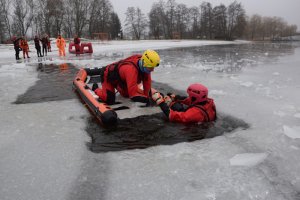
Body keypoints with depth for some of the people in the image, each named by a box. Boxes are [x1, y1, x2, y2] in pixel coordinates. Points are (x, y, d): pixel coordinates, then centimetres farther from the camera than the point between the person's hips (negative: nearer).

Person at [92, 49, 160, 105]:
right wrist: (146, 99, -45)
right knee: (109, 100, -14)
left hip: (120, 77, 8)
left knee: (127, 94, 15)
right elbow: (134, 94, -50)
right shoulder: (131, 69, -46)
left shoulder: (145, 65, -22)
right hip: (108, 75, -7)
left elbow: (147, 81, -11)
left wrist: (147, 96, -10)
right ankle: (96, 89, 14)